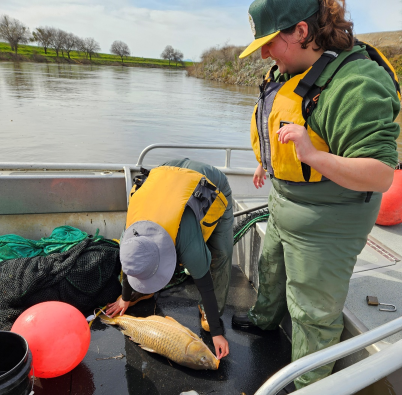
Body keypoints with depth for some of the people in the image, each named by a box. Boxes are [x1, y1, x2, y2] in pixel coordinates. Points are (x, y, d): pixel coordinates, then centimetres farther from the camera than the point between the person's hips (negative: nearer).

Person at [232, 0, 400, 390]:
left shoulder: (355, 85, -28)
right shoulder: (289, 69, 2)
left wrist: (312, 155, -43)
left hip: (325, 222, -9)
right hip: (285, 203, 9)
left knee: (313, 309, 9)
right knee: (271, 267, 30)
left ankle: (309, 383, 37)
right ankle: (265, 317, 61)